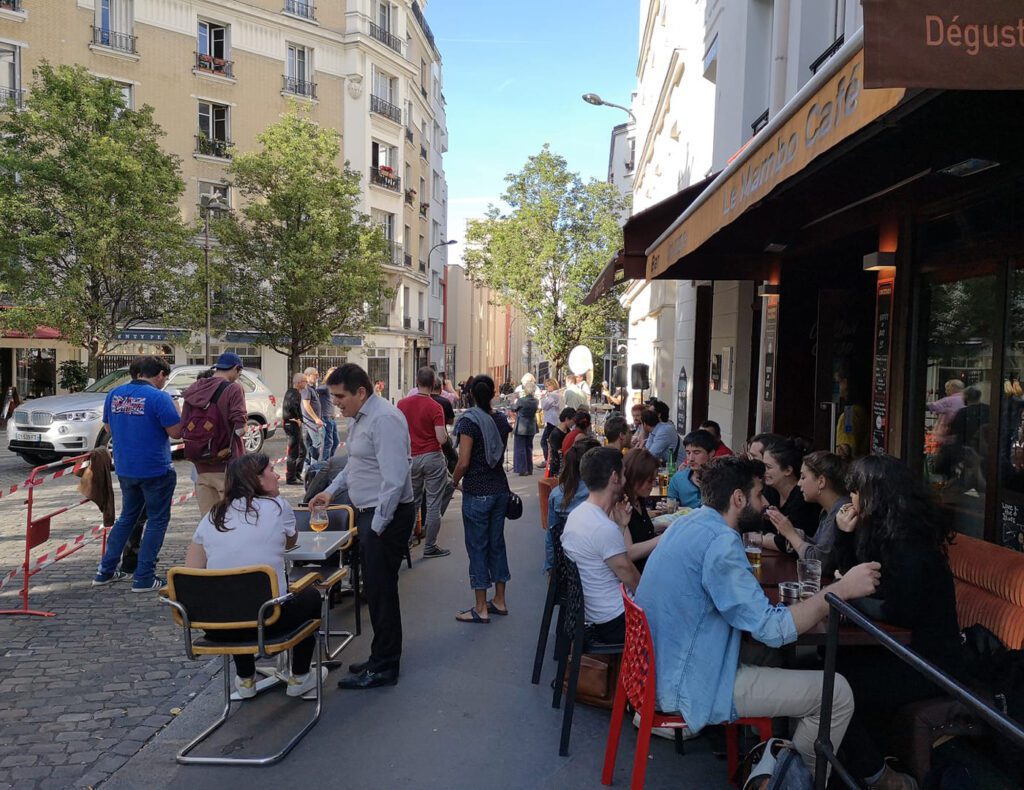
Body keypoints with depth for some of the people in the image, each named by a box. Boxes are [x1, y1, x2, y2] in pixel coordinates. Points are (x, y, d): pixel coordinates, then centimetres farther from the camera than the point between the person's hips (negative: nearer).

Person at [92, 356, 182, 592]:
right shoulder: (159, 398, -17)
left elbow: (108, 428, 15)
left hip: (124, 469, 6)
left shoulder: (114, 394, 3)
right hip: (155, 470, -6)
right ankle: (144, 577, 6)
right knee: (157, 521, 6)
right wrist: (176, 412, 0)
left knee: (126, 517, 22)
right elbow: (176, 432, -16)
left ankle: (105, 571, 25)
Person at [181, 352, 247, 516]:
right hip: (226, 465, -6)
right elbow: (239, 427, -17)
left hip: (201, 465, 6)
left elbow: (184, 426, 10)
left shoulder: (195, 389, 8)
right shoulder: (233, 389, -11)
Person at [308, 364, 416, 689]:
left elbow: (394, 478, -25)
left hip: (387, 516, -10)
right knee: (375, 589, 16)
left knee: (381, 591, -2)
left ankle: (383, 668, 11)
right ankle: (382, 657, 29)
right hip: (369, 514, 10)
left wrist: (378, 525, -22)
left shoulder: (384, 419, -20)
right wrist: (331, 491, 17)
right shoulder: (359, 418, 14)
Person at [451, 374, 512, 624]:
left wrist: (455, 481, -1)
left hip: (477, 492, -6)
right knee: (496, 542, 15)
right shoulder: (502, 420, 5)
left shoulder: (469, 421, -15)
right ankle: (499, 600, 24)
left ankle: (481, 608, 7)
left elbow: (464, 462, -17)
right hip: (500, 488, 6)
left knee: (477, 546, 1)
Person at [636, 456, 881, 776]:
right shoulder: (720, 541, -23)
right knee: (837, 694, -4)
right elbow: (773, 629, -23)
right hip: (691, 688, -10)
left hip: (664, 669, 10)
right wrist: (842, 589, -14)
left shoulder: (690, 523, 7)